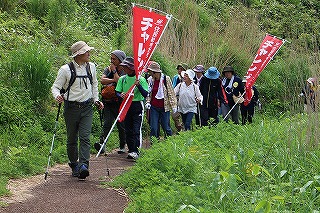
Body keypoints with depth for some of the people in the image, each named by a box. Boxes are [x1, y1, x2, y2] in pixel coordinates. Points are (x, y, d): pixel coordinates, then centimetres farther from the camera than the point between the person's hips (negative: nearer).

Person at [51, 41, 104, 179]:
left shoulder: (91, 67, 8)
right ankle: (74, 165, 22)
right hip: (71, 108, -2)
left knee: (85, 137, -12)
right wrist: (57, 96, -24)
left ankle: (83, 165, -20)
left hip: (87, 107, 2)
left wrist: (96, 100, 15)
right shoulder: (66, 69, -7)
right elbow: (55, 86, -3)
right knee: (72, 139, 7)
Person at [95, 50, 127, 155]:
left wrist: (114, 71, -9)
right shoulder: (108, 69, 12)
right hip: (108, 102, 3)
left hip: (119, 102, -3)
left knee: (121, 125, 6)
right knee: (107, 123, -9)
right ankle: (102, 143, -21)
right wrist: (113, 80, -11)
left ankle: (122, 146, 18)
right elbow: (102, 80, -3)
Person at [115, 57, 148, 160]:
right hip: (126, 106, 5)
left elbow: (145, 94, -11)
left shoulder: (140, 79, -5)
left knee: (136, 130, -11)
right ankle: (131, 149, 16)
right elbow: (117, 92, 7)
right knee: (128, 130, 7)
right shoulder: (122, 79, 6)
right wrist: (121, 95, -16)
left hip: (137, 106, -4)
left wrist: (138, 85, -26)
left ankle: (135, 151, -15)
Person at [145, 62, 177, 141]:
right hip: (154, 108, 3)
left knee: (166, 127, 3)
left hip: (164, 107, -3)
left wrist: (173, 105, -5)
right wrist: (148, 102, -3)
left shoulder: (166, 79, -7)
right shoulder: (150, 80, 2)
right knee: (153, 128, -1)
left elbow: (171, 93, -2)